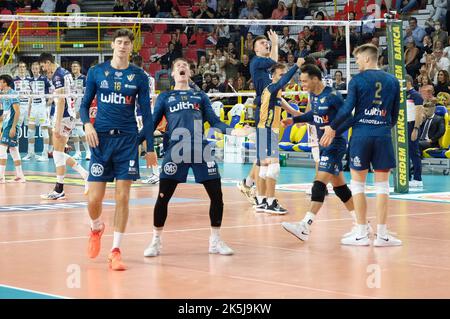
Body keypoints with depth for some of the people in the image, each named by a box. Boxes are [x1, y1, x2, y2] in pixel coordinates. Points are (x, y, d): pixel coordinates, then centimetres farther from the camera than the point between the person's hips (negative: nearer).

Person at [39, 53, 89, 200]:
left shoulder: (57, 76, -13)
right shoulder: (65, 72, 16)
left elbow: (61, 101, -20)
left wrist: (57, 124, -21)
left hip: (64, 116, -10)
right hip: (69, 116, 10)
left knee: (58, 153, -6)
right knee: (59, 154, 13)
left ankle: (59, 190, -4)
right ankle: (85, 175, 11)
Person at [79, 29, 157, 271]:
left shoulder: (139, 76, 5)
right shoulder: (96, 72, 6)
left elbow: (146, 113, 6)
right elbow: (85, 104, 11)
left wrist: (150, 147, 3)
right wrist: (87, 124, -9)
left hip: (128, 139, 0)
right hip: (101, 139, 0)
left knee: (122, 198, -4)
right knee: (94, 198, -3)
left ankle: (115, 251, 4)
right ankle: (96, 228, 30)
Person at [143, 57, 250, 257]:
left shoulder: (200, 96, 20)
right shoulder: (165, 97, 16)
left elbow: (214, 121, 13)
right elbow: (152, 122, 12)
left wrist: (231, 131, -5)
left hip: (201, 150, 2)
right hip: (175, 150, -2)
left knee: (217, 196, -1)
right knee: (163, 197, -6)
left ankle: (215, 241, 15)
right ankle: (156, 242, 10)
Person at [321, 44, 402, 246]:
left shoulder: (357, 80, -3)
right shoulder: (392, 81, 8)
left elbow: (347, 109, -7)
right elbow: (395, 114, 13)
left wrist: (332, 128, 7)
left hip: (361, 133, -2)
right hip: (383, 135, 3)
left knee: (358, 184, 7)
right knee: (382, 185, 7)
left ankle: (362, 234, 7)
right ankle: (381, 235, 5)